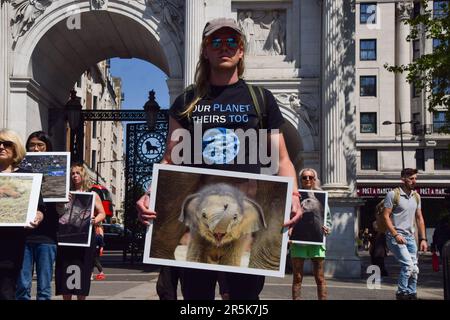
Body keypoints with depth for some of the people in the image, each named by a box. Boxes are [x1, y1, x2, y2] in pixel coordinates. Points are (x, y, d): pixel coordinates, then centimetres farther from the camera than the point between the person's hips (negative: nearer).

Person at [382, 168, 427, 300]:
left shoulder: (416, 196, 12)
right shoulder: (393, 194, -8)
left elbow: (419, 218, 16)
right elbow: (386, 216, -11)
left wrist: (423, 239, 9)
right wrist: (396, 235, -18)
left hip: (410, 237, 7)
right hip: (395, 236, -7)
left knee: (414, 267, 4)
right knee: (408, 265, -18)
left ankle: (411, 294, 15)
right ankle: (401, 293, -4)